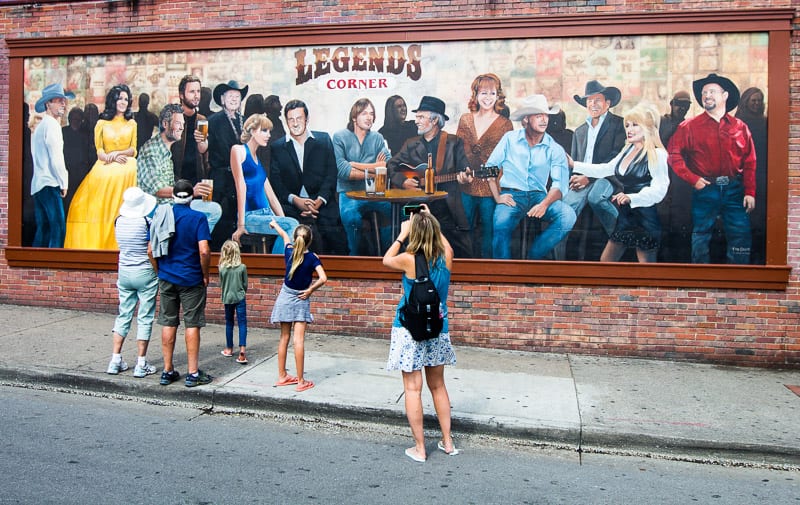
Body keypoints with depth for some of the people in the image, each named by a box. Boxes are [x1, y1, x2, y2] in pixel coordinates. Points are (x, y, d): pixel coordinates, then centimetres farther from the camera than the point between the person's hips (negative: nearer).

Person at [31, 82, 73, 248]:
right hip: (50, 184, -10)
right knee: (58, 228, -14)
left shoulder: (39, 126, 23)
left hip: (37, 185, 10)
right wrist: (64, 183, -5)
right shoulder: (52, 124, -8)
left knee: (43, 229, 10)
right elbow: (56, 158, -15)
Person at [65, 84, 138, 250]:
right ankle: (101, 242, -1)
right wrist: (111, 158, -14)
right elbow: (99, 150, 5)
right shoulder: (102, 123, 10)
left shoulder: (132, 123, 13)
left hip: (127, 168, 0)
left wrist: (118, 153, -10)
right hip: (105, 168, 0)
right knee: (102, 207, -5)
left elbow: (133, 149, 8)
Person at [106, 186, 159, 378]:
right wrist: (157, 273, -3)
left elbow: (122, 246, 12)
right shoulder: (146, 222, -15)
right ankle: (141, 365, 7)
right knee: (145, 318, 2)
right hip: (145, 274, -5)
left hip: (124, 273, 5)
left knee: (123, 316, 14)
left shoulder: (119, 221, 1)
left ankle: (115, 361, 17)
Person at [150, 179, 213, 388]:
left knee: (168, 323, 11)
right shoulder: (198, 218, -10)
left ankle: (167, 371, 18)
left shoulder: (160, 215, 3)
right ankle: (193, 373, 7)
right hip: (191, 279, -4)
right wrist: (205, 275, -5)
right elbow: (204, 251, -18)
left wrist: (160, 271, 15)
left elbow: (151, 250, 3)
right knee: (192, 325, 2)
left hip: (166, 278, 4)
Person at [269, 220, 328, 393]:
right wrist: (310, 290, -8)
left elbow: (284, 235, 18)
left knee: (284, 338, 12)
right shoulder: (312, 258, -13)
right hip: (301, 300, -4)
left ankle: (282, 376, 21)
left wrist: (275, 224, 37)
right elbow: (323, 278, -24)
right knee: (299, 341, -7)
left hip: (285, 297, 4)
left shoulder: (289, 251, -3)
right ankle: (301, 381, -4)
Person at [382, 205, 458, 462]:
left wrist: (402, 234, 13)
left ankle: (420, 448, 9)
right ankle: (447, 441, 25)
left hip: (409, 330, -4)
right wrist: (430, 220, 23)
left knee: (413, 389, 3)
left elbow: (386, 260, 8)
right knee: (438, 386, 18)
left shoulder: (409, 260, -14)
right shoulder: (446, 256, -5)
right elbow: (444, 242, 21)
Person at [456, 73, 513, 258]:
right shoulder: (465, 119, 11)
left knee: (488, 233, 4)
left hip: (489, 189, -2)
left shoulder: (505, 124, 3)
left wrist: (497, 191, -7)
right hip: (465, 186, 3)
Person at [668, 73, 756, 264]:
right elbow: (674, 155, -4)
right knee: (701, 236, 4)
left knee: (741, 237, 0)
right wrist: (692, 179, -12)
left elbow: (749, 162, 7)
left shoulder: (740, 127, 10)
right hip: (705, 189, -2)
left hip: (734, 189, 2)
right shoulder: (689, 126, 3)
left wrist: (750, 192, -1)